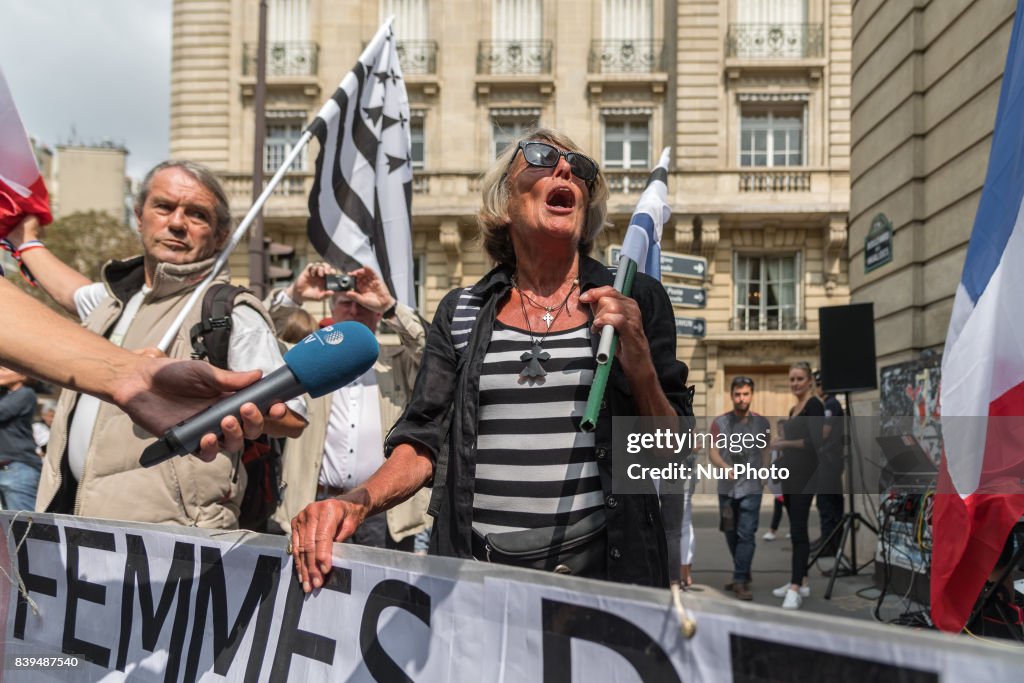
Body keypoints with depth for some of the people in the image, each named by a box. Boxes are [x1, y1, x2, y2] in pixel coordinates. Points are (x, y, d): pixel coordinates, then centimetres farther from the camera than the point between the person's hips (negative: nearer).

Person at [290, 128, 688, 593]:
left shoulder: (637, 300, 3)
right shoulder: (461, 313, 7)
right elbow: (423, 443, 2)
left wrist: (639, 364, -16)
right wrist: (355, 502, -16)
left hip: (602, 568, -1)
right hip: (474, 570, 1)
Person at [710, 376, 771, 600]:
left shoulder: (762, 423, 5)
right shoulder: (720, 422, 4)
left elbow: (766, 452, 8)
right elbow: (713, 452, -3)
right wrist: (726, 467, -22)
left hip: (751, 487, -2)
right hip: (726, 487, 2)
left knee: (746, 535, -9)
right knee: (731, 534, 12)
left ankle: (740, 581, -4)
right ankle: (742, 575, 29)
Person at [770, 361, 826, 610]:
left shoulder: (814, 405, -11)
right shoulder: (793, 409, 17)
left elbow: (815, 441, -22)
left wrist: (784, 443, -29)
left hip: (804, 474, -9)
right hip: (789, 473, 9)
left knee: (798, 530, -13)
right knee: (795, 529, 12)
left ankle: (796, 589, -14)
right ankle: (799, 582, 18)